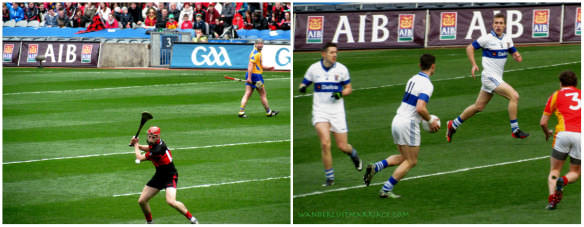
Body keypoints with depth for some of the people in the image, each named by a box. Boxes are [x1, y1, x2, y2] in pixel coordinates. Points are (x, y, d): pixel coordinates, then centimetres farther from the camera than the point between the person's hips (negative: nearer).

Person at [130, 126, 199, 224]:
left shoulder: (157, 150, -30)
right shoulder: (154, 143, -4)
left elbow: (140, 158, -17)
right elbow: (149, 148, 23)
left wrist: (136, 145, 0)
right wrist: (137, 145, 5)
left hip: (170, 176, -9)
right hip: (159, 175, 9)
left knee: (171, 201, -30)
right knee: (142, 201, 5)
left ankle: (191, 218, -12)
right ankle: (149, 222, 27)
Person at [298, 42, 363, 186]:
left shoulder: (341, 69, 0)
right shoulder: (314, 68, 0)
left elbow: (349, 88, 9)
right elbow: (303, 84, 10)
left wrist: (341, 93, -13)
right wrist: (302, 88, -14)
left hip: (337, 110, 1)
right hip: (320, 111, -1)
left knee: (342, 146, 1)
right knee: (325, 144, -17)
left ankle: (353, 154, 40)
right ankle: (330, 178, -5)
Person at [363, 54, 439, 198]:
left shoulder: (413, 79, 13)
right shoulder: (427, 84, -15)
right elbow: (420, 108, -26)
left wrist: (426, 118, 20)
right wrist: (430, 121, -9)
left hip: (397, 121, 8)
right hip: (408, 125, -8)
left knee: (403, 158, 20)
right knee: (411, 162, 3)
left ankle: (375, 167, 0)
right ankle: (386, 190, -2)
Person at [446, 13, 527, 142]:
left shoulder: (507, 39, 7)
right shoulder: (487, 38, -11)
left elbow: (514, 53, 15)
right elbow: (470, 48, -3)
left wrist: (517, 56, -9)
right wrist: (474, 65, -14)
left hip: (497, 78, 7)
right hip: (490, 77, -7)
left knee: (478, 107, 13)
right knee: (514, 96, -18)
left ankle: (453, 125, 27)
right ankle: (515, 130, -12)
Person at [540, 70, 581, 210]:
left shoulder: (556, 95, 15)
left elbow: (543, 122, 14)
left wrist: (547, 133, 34)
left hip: (563, 134, -1)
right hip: (580, 135, 1)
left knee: (554, 171, 11)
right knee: (575, 173, 16)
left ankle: (552, 197, -15)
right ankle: (564, 181, -19)